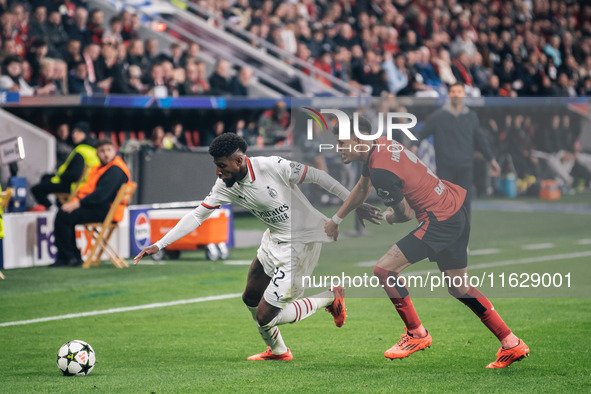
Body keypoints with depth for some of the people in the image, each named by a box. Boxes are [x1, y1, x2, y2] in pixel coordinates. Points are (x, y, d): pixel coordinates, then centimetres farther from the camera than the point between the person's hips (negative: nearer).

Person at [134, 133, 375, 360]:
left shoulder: (274, 167, -25)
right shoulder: (225, 186, -6)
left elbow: (317, 177, -16)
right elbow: (197, 216, 0)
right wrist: (159, 245, -5)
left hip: (303, 241, -8)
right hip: (275, 239, 8)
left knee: (265, 316, -9)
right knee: (251, 298, 18)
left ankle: (329, 299, 9)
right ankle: (277, 351, 42)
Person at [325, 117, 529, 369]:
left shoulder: (380, 172, -22)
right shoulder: (381, 145, 8)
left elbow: (406, 214, -12)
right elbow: (361, 189, 26)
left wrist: (389, 216, 11)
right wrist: (336, 220, 34)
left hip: (440, 222, -10)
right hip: (458, 213, 10)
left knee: (384, 270, -11)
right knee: (459, 288, 19)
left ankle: (416, 334, 4)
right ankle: (512, 345, 22)